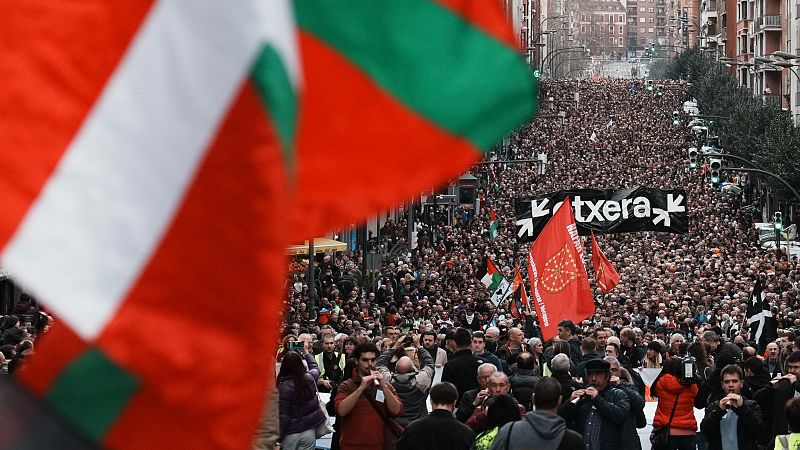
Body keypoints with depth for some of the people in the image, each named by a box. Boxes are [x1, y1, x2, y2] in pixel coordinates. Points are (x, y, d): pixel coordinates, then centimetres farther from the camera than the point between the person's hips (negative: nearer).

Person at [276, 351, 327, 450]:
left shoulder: (284, 386, -19)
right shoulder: (310, 378, -3)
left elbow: (283, 416, -18)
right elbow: (315, 368, 24)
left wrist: (278, 439, -12)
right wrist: (306, 353, 38)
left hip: (291, 434, -5)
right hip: (309, 431, 5)